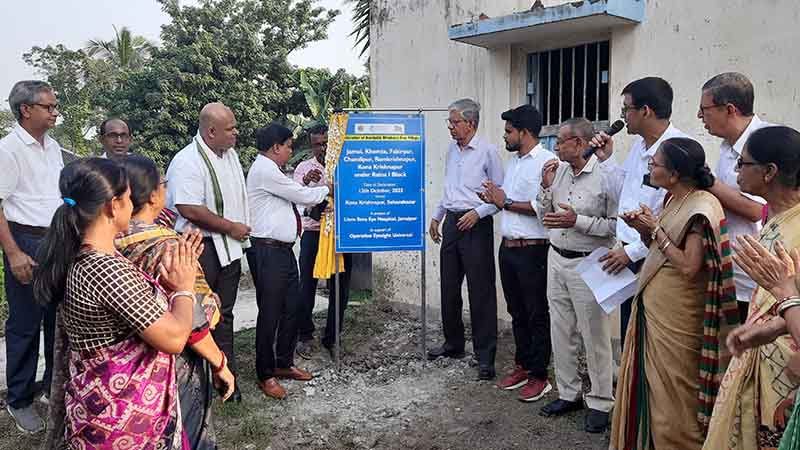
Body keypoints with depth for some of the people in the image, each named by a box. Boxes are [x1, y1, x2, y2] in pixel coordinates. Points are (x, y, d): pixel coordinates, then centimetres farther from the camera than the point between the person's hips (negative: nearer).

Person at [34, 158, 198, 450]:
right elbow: (174, 338, -24)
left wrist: (167, 280, 0)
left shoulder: (78, 259, 2)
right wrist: (184, 287, -8)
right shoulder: (108, 270, -28)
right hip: (125, 415, -9)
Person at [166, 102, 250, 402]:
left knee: (223, 314, 15)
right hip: (200, 249, -8)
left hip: (229, 247, 8)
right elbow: (189, 209, -26)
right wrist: (231, 227, -17)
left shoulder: (230, 154, 10)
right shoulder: (187, 162, -19)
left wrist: (240, 232, 16)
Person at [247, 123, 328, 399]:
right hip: (268, 252, -10)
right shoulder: (265, 170, -14)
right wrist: (327, 189, 4)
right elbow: (304, 197, -13)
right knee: (270, 312, 0)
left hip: (284, 250, 10)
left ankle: (284, 364, 30)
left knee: (291, 308, 15)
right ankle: (265, 375, 13)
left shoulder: (271, 170, 17)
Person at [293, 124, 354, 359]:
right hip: (313, 232, -1)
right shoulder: (305, 168, 4)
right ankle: (304, 336, 14)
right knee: (307, 286, -1)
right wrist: (305, 181, -30)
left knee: (340, 288, 6)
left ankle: (331, 338, 20)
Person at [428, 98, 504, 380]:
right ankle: (453, 343, 27)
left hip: (476, 225, -7)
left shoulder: (487, 151, -8)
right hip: (452, 223, 7)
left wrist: (478, 212, -18)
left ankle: (485, 355, 4)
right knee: (449, 289, 12)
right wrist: (436, 217, 19)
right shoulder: (452, 150, 13)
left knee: (481, 292, -4)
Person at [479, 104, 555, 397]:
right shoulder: (513, 161, 15)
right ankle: (522, 366, 29)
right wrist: (496, 199, 3)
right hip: (508, 248, 9)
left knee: (537, 315, 3)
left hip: (532, 250, -9)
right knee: (517, 312, 16)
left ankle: (539, 376, 14)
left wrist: (507, 202, -16)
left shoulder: (547, 161, -13)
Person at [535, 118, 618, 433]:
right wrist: (546, 187, -3)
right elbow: (543, 216, 12)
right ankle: (568, 394, 30)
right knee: (561, 332, 15)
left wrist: (578, 221, -22)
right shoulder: (557, 170, 5)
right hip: (556, 260, 7)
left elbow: (616, 225, -17)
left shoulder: (605, 177, -14)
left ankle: (601, 403, 17)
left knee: (594, 336, 2)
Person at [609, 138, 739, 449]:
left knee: (671, 395, 4)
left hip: (675, 317, -9)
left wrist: (656, 230, -17)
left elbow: (689, 267, -23)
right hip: (651, 307, 9)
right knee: (646, 385, 17)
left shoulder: (700, 207, -17)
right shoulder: (673, 200, 9)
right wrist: (643, 229, -1)